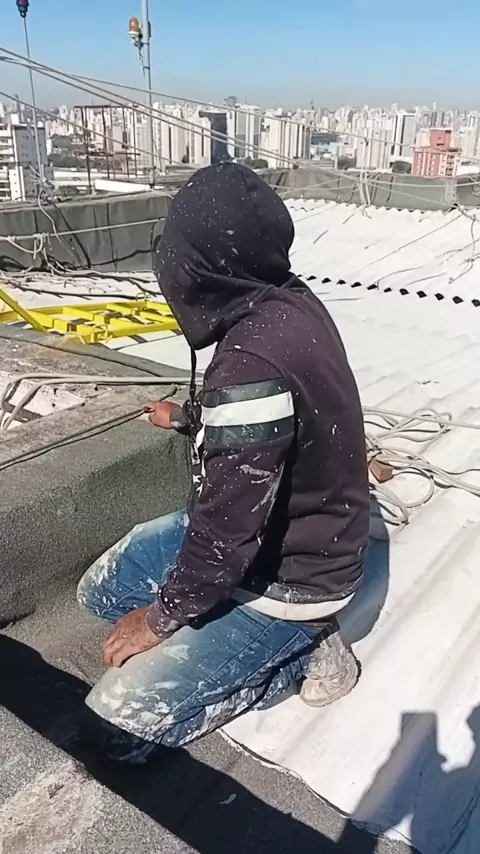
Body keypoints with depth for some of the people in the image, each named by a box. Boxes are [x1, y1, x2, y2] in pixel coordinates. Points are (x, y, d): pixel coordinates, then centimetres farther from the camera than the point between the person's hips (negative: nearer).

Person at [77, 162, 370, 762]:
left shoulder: (253, 359, -35)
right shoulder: (289, 303, -6)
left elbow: (227, 530, -29)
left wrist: (163, 615, -10)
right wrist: (187, 416, 33)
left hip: (287, 578, -9)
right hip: (288, 531, 9)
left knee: (118, 722, -7)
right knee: (101, 590, 15)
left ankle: (297, 653, 4)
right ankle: (282, 638, 13)